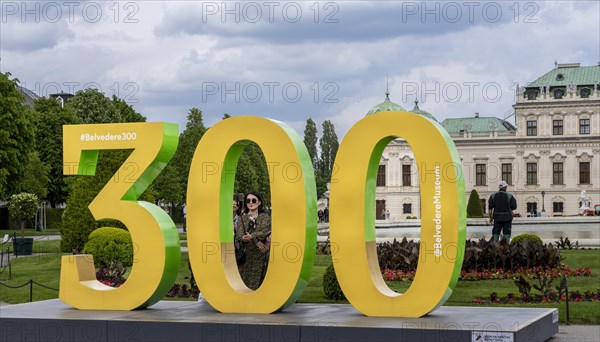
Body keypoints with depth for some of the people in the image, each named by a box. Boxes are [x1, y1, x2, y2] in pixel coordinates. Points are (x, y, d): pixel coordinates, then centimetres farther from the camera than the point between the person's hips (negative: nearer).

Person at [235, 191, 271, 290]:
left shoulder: (265, 217, 9)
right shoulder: (242, 218, 13)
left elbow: (264, 231, -9)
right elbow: (239, 235, -4)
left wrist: (251, 236, -28)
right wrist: (258, 237, -22)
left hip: (259, 256, -1)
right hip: (245, 257, 1)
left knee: (257, 283, -6)